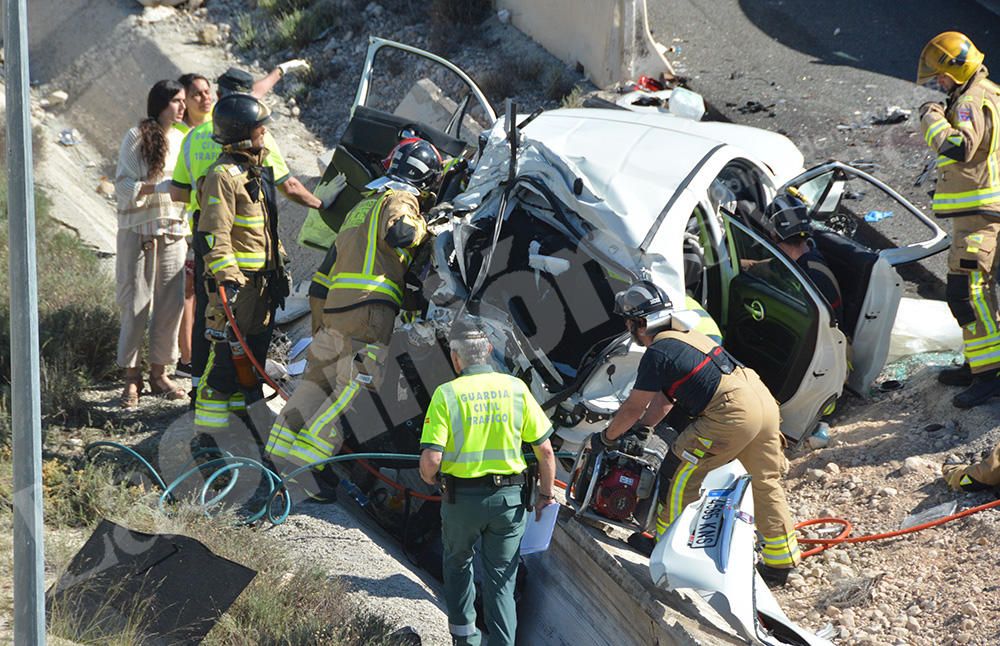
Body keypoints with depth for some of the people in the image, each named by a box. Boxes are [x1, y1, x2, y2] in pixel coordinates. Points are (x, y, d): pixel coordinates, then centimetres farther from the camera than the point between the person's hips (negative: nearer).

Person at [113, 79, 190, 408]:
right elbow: (124, 187, -11)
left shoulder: (180, 139, 10)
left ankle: (159, 373, 15)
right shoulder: (136, 137, -7)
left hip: (173, 231, 5)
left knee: (171, 303, 4)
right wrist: (159, 187, -22)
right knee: (136, 305, -3)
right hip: (138, 231, -5)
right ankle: (131, 377, 5)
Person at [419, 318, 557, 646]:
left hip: (461, 498, -1)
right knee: (501, 575, 12)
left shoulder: (446, 394, -11)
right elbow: (545, 451, -2)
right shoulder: (516, 388, -4)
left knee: (458, 562, 25)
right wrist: (545, 494, 12)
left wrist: (429, 478, 6)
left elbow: (430, 461, -17)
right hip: (510, 497, 1)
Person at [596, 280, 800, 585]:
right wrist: (642, 427, 32)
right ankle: (780, 561, 23)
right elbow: (665, 397, 30)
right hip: (764, 399, 9)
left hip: (732, 414, -9)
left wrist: (606, 438, 15)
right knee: (766, 482, 16)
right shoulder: (685, 335, 21)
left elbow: (633, 407, 1)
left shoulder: (657, 354, -6)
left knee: (682, 475, 5)